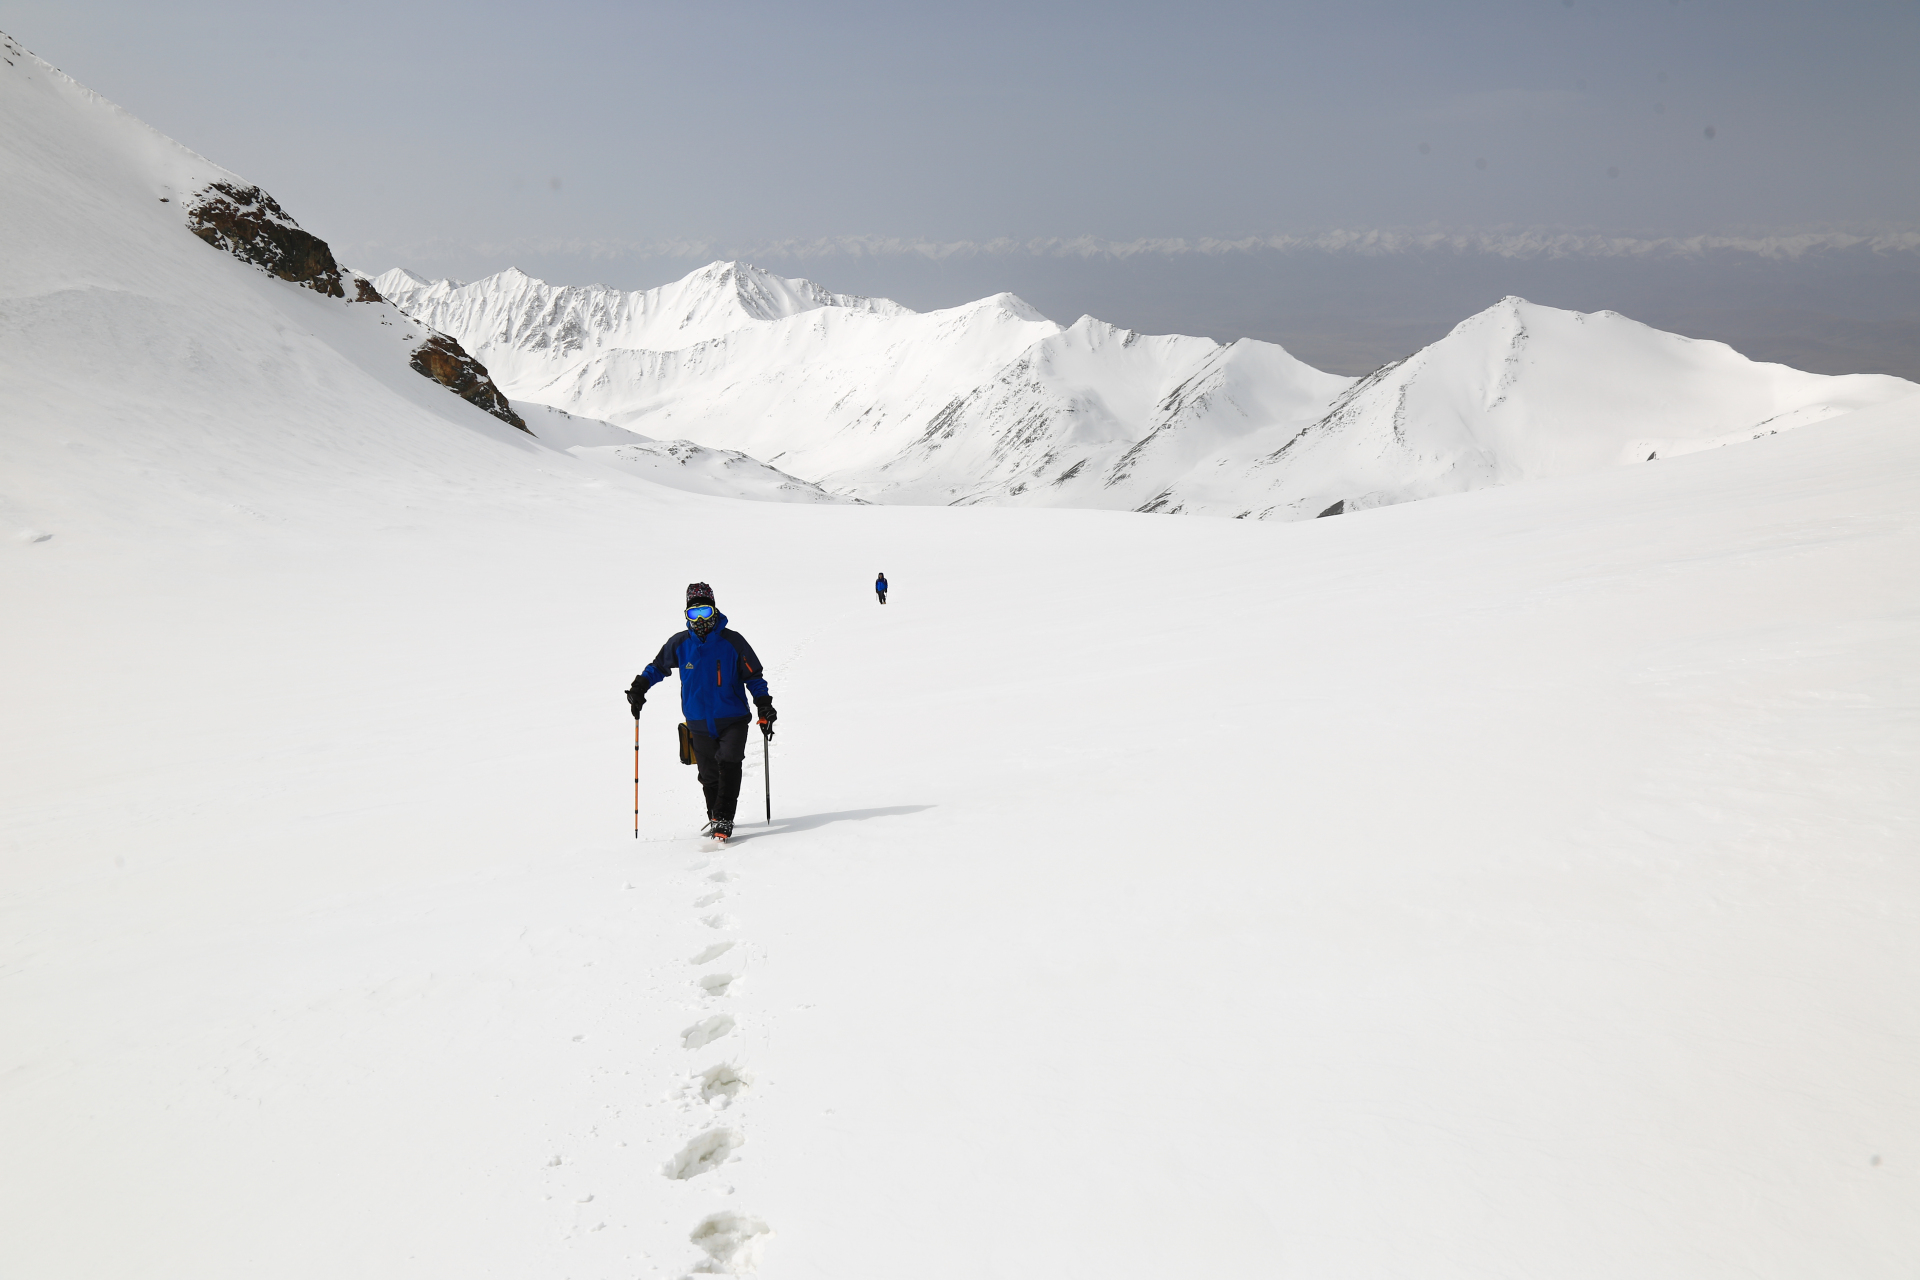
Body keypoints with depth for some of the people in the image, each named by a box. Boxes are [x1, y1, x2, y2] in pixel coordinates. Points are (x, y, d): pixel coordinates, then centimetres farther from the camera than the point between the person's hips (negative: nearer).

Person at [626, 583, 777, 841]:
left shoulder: (732, 642, -5)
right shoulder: (679, 643, 1)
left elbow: (754, 676, 1)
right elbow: (658, 666, 17)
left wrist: (764, 707, -6)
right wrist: (639, 687, 4)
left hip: (733, 720, -2)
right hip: (699, 723, 2)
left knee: (728, 763, -19)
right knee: (709, 775, 7)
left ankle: (724, 819, -14)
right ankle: (714, 817, 27)